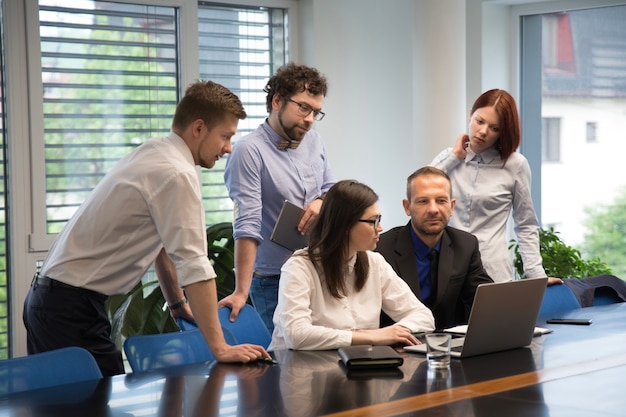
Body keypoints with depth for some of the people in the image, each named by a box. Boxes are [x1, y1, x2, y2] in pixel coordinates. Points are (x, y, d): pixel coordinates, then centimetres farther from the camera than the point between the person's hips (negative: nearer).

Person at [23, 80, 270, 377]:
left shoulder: (153, 153, 10)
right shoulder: (177, 174, -19)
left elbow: (161, 241, 19)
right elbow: (193, 265, -22)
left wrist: (178, 304, 25)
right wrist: (220, 348, -21)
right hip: (72, 307, -10)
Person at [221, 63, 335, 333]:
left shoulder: (314, 142, 9)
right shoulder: (249, 151, -12)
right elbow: (247, 225, -19)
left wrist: (323, 202, -5)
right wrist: (241, 292, -24)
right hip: (274, 282, -6)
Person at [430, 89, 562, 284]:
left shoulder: (515, 164, -1)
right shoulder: (448, 158, 8)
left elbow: (526, 226, 5)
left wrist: (536, 274, -3)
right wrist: (454, 157, -2)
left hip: (492, 271, -2)